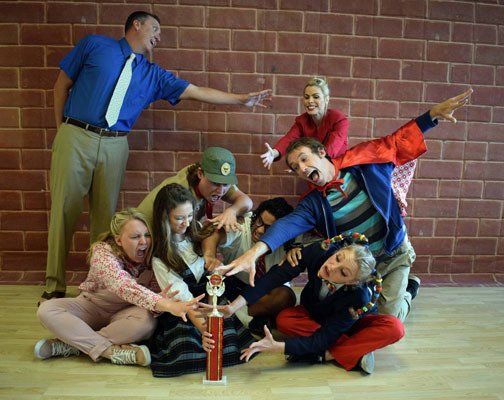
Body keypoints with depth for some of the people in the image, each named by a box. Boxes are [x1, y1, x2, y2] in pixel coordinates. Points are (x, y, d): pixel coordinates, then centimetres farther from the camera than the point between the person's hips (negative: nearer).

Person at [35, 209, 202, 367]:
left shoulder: (151, 257, -15)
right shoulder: (102, 252, -27)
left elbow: (154, 292, -16)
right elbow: (125, 287, -45)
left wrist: (160, 301, -43)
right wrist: (166, 305, -59)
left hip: (124, 313, 1)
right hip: (93, 306, -1)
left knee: (147, 321, -33)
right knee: (46, 309, -25)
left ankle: (74, 343, -21)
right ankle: (112, 350, -31)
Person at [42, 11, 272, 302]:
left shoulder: (154, 75, 15)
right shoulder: (95, 45, 7)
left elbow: (196, 92, 11)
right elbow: (62, 85, 11)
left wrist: (243, 99, 7)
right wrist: (62, 127, 8)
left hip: (115, 146, 3)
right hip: (76, 137, -2)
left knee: (106, 215, 3)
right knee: (64, 210, -2)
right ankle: (55, 286, 9)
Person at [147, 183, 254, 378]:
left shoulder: (198, 235, 5)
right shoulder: (159, 256, -8)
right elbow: (182, 295, -20)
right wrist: (202, 328, -33)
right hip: (184, 315, -3)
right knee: (185, 353, -26)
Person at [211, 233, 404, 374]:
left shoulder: (358, 298, -39)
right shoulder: (320, 251, -35)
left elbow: (321, 339, -36)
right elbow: (277, 275, -35)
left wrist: (276, 347, -48)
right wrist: (237, 304, -44)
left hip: (345, 325, -3)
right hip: (313, 315, 3)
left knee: (394, 328, -30)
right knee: (284, 320, -29)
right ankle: (356, 351, -22)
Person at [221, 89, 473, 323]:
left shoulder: (362, 162, -12)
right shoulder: (313, 203, -12)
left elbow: (396, 142, -6)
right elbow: (289, 224, -29)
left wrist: (433, 114, -16)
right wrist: (257, 249, -47)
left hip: (394, 256, -2)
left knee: (388, 319, -4)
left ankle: (407, 291, 29)